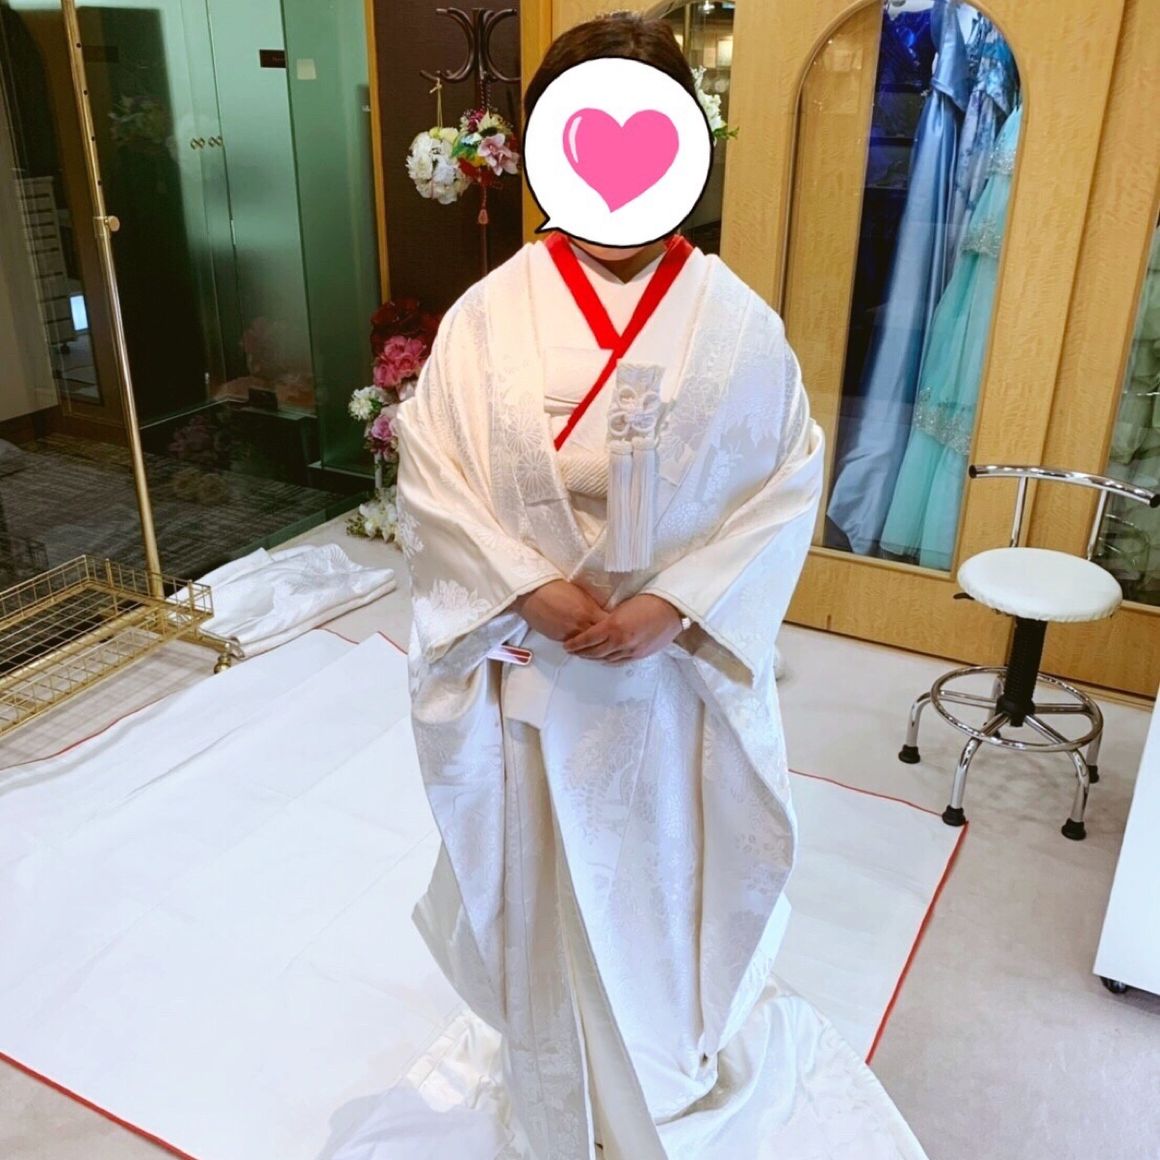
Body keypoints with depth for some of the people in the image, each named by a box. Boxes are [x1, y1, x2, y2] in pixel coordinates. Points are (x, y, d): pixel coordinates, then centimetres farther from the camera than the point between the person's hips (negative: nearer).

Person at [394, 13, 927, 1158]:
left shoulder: (737, 323, -9)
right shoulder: (488, 318, -8)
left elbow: (787, 484, -8)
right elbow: (428, 477, -7)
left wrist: (676, 604, -18)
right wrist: (530, 590, -18)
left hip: (682, 665, 0)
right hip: (532, 665, 1)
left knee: (673, 871, 20)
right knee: (545, 883, 19)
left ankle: (689, 1064, 52)